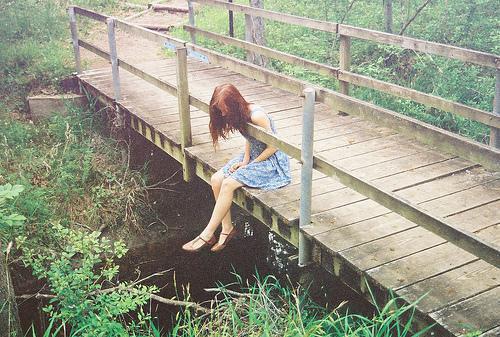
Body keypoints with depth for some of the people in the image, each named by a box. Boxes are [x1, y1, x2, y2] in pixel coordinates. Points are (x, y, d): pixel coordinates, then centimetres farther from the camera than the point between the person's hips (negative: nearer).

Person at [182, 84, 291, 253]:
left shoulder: (256, 115, -26)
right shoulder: (241, 114, 1)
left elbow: (274, 146, -20)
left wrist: (251, 164, -14)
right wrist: (245, 160, -3)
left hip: (271, 161, -9)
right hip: (252, 156, 9)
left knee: (228, 184, -23)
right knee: (216, 180, -9)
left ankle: (207, 235, -12)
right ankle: (227, 227, 0)